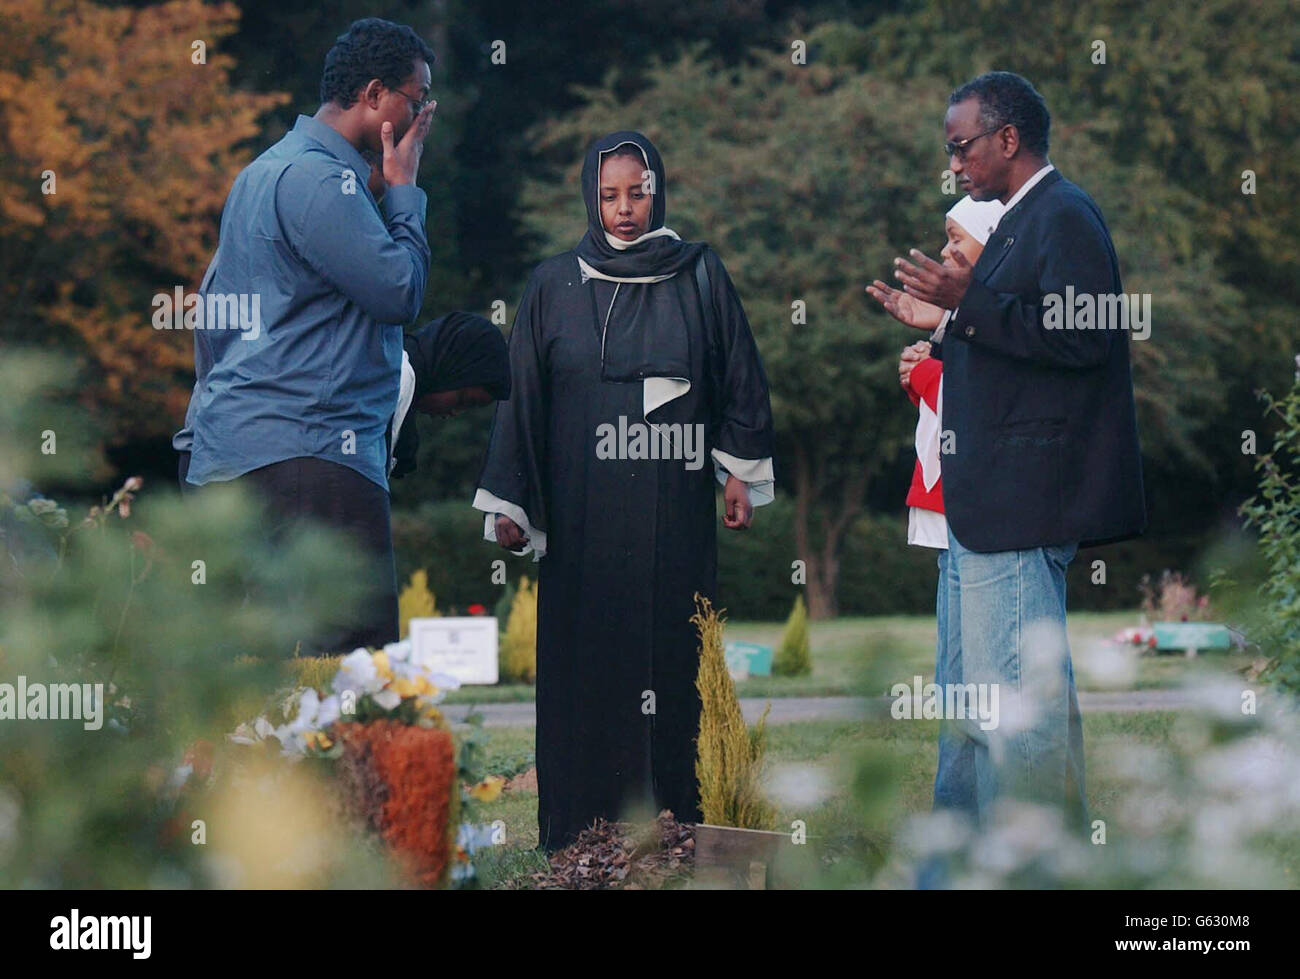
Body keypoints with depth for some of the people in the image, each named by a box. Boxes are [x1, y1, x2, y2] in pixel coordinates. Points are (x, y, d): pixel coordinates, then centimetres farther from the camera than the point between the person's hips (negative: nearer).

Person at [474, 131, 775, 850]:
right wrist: (508, 505, 3)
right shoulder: (553, 286, 6)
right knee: (585, 669, -2)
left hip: (675, 514, 0)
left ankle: (676, 835, 1)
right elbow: (523, 394, 6)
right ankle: (580, 840, 1)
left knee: (675, 658, -2)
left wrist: (741, 472, 6)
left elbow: (739, 375, 11)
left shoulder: (700, 276, 6)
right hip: (583, 515, 0)